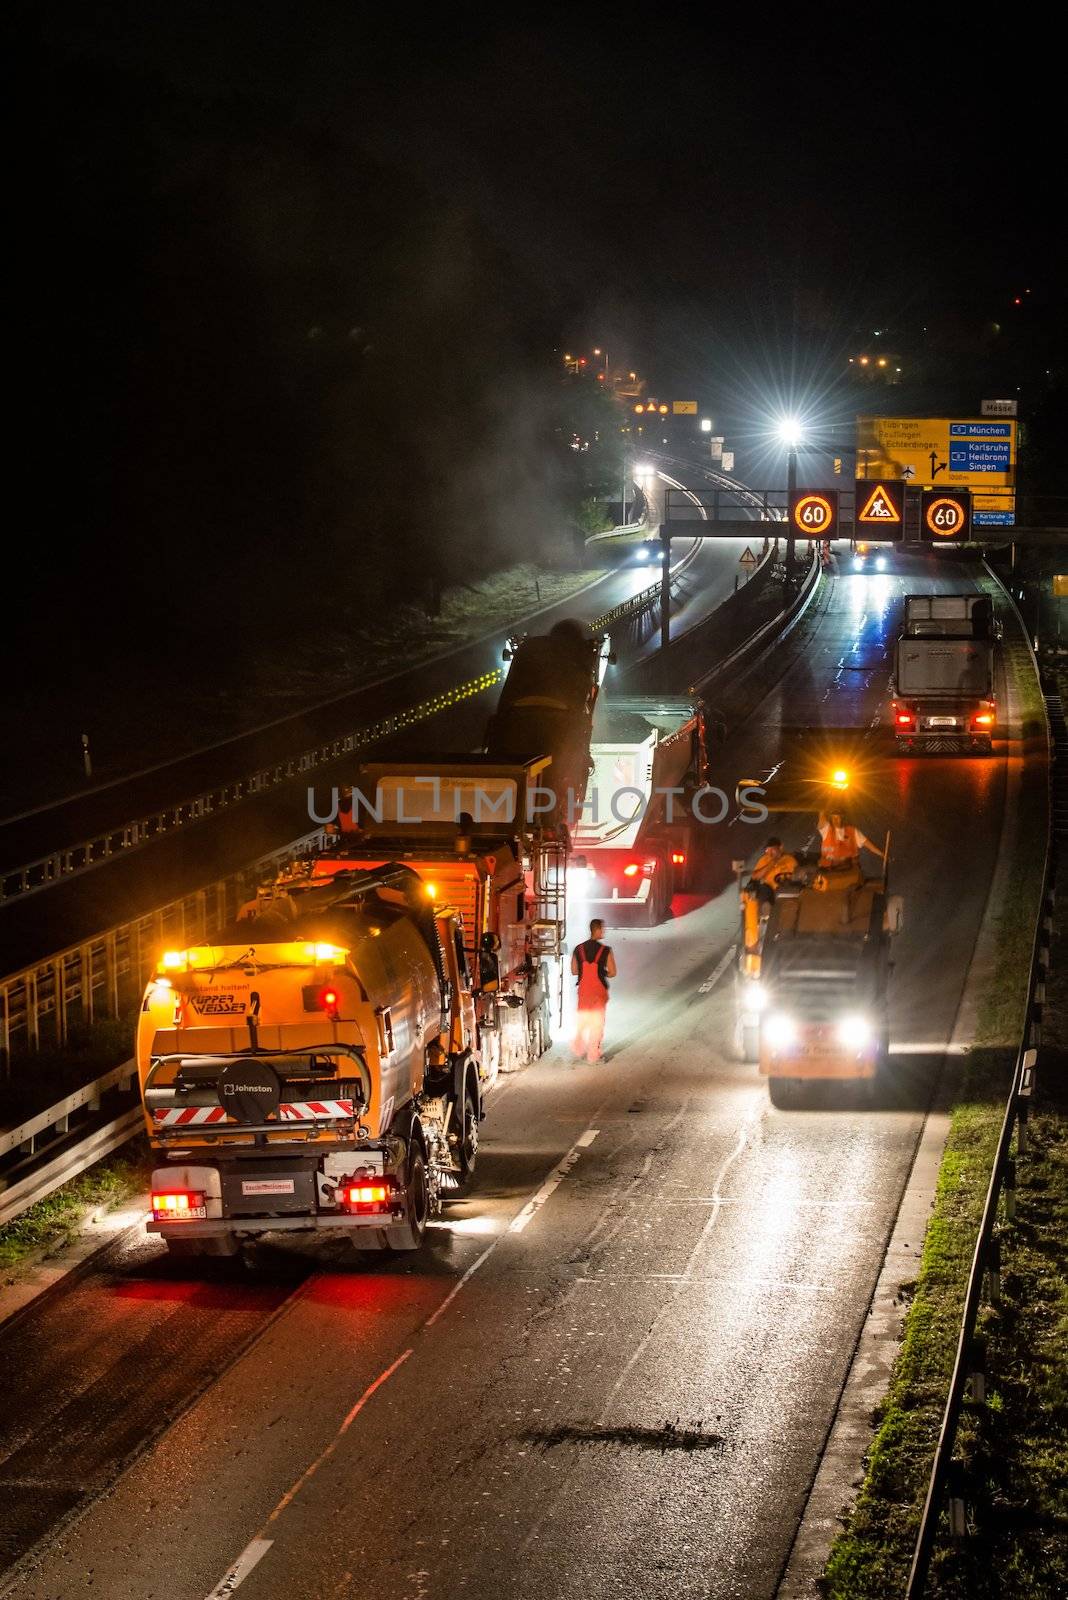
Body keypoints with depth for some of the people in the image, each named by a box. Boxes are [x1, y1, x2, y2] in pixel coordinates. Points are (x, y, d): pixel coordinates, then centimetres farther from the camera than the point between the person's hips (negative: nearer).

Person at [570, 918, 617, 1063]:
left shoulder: (578, 949, -2)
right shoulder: (605, 950, -13)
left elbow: (574, 971, 3)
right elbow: (612, 972, -10)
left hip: (583, 989, 3)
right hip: (599, 990, -3)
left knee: (581, 1020, 18)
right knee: (597, 1021, 7)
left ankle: (578, 1051, 18)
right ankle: (593, 1054, 9)